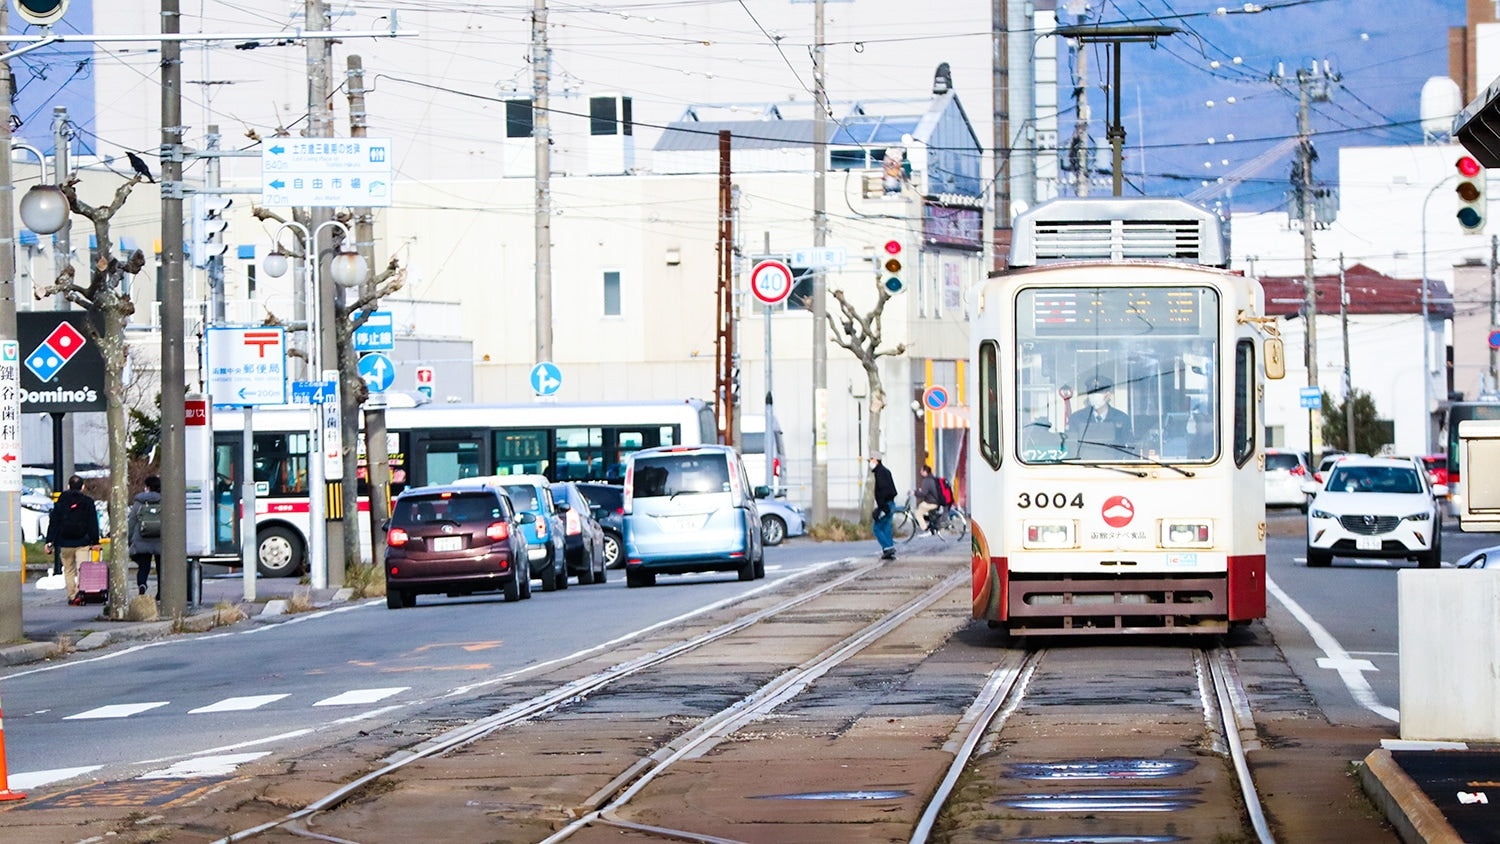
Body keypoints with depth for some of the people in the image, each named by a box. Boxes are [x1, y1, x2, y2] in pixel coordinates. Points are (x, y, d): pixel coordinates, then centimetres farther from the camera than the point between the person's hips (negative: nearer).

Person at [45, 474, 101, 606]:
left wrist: (50, 541, 5)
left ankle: (71, 595, 12)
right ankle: (80, 591, -27)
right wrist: (95, 541, 5)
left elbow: (54, 522, 3)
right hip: (83, 541, -1)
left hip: (65, 542, 1)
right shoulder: (88, 501, 1)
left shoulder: (61, 501, 4)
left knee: (69, 570, 13)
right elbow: (93, 523, 1)